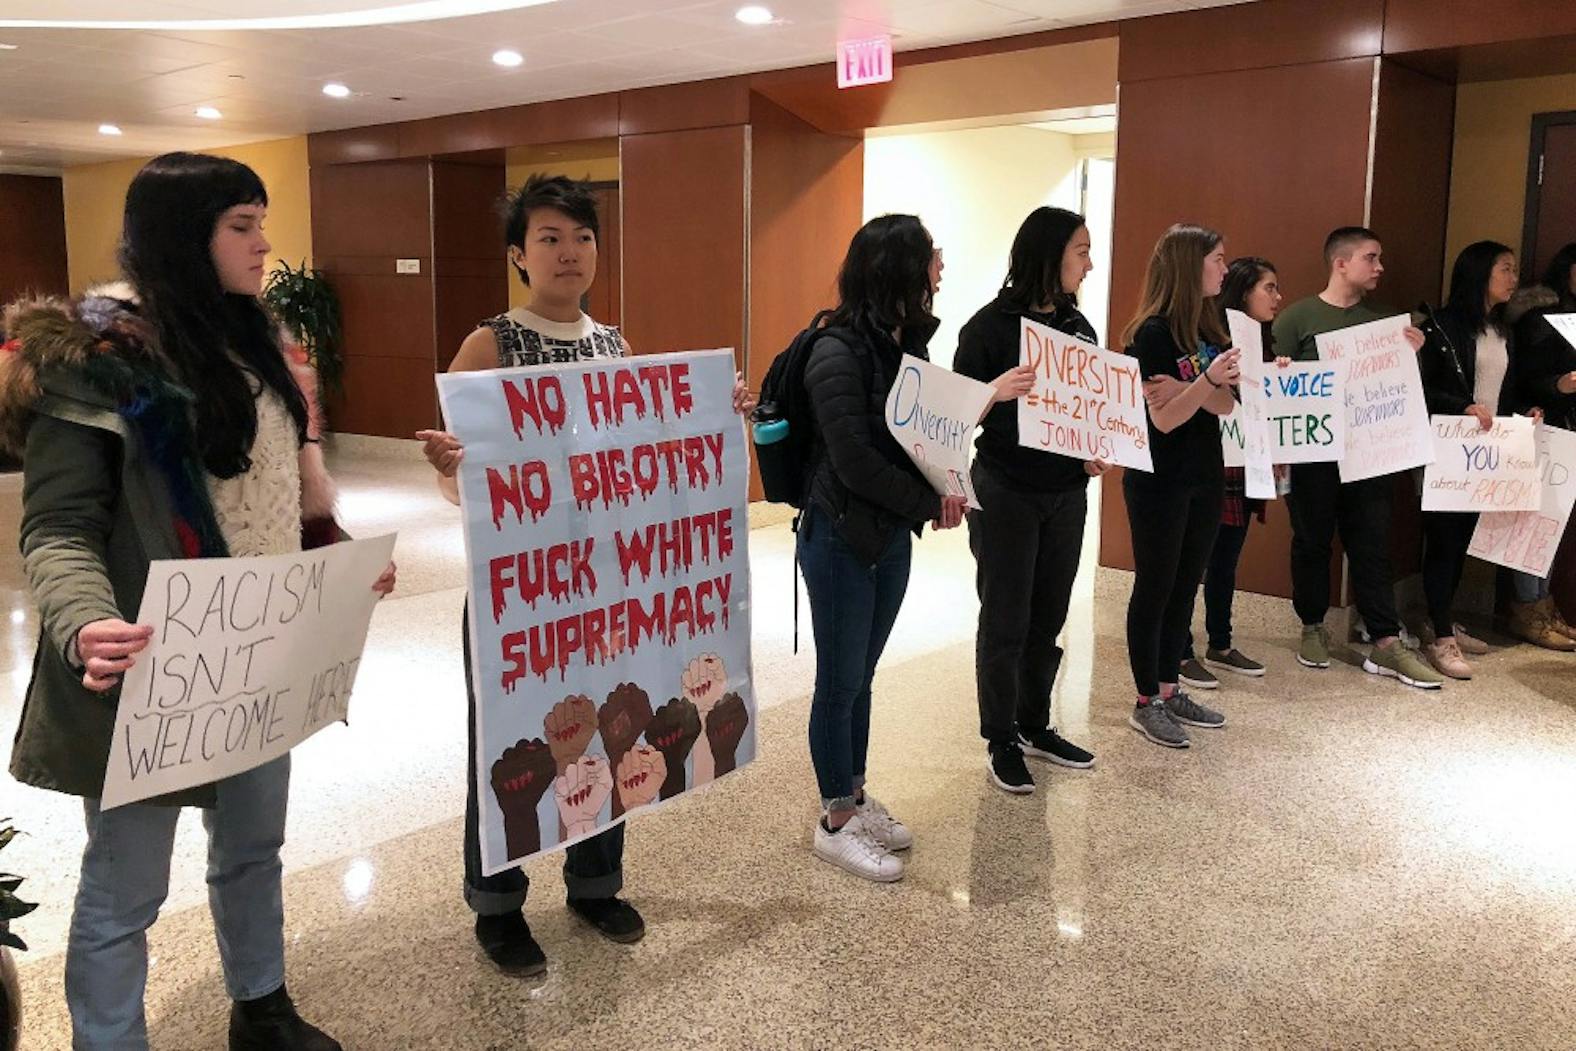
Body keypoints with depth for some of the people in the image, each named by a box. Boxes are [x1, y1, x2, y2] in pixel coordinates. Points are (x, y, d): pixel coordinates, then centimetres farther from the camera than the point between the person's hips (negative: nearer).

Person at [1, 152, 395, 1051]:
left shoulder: (249, 340, 9)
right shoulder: (93, 352, -15)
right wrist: (84, 625, -37)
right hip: (152, 667, -8)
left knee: (254, 847, 23)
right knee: (126, 889, 7)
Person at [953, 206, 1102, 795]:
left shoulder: (1078, 325, 8)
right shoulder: (991, 326, -10)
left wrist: (1097, 455, -3)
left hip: (1067, 494, 6)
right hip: (1007, 495, -6)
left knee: (1048, 617, 14)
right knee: (1005, 621, 4)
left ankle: (1035, 726, 30)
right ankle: (1001, 742, 18)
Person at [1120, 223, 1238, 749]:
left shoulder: (1212, 326, 7)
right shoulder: (1153, 334, -14)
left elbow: (1226, 405, 1)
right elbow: (1165, 419, -18)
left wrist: (1182, 389, -17)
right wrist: (1208, 380, -31)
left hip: (1205, 478, 7)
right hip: (1160, 483, -7)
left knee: (1185, 587, 12)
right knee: (1154, 589, 1)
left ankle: (1170, 691, 23)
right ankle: (1147, 703, 11)